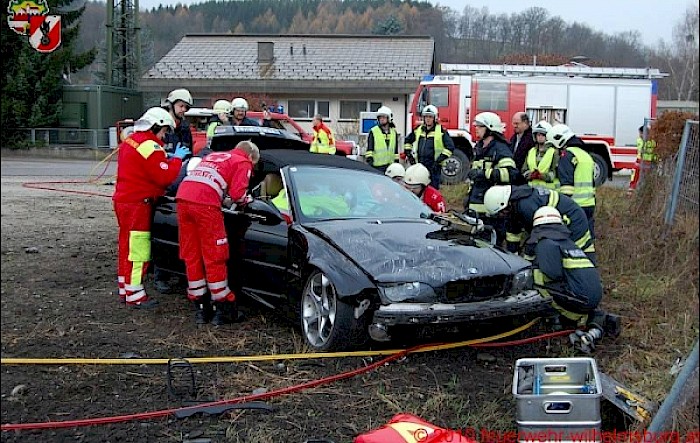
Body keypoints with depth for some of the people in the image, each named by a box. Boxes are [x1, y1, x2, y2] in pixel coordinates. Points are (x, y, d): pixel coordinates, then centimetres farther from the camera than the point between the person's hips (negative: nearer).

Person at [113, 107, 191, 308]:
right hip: (137, 204, -10)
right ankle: (134, 295, -1)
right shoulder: (150, 146, -17)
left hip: (123, 200, 10)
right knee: (138, 250, -5)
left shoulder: (130, 141, 14)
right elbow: (165, 177, -19)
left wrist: (166, 159, 8)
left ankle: (125, 290, 25)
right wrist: (177, 158, -6)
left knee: (127, 246, 17)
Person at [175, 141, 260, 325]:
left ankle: (201, 308, 19)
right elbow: (237, 194, 0)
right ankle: (223, 309, 8)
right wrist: (246, 200, 21)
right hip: (205, 203, -7)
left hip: (183, 197, 7)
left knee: (191, 257, 11)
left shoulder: (213, 155, 33)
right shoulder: (243, 163, 13)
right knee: (214, 259, 1)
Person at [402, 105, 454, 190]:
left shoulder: (441, 131, -6)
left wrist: (439, 160, -13)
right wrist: (409, 155, 13)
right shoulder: (418, 129, 10)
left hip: (434, 167, -5)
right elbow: (408, 141, 25)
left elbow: (450, 147, -9)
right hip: (420, 165, 5)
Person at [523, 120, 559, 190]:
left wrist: (542, 176, -23)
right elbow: (524, 170, 14)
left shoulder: (554, 152, -1)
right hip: (532, 186, 5)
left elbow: (556, 172, -10)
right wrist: (530, 175, -8)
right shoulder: (531, 151, 17)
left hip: (549, 187, -5)